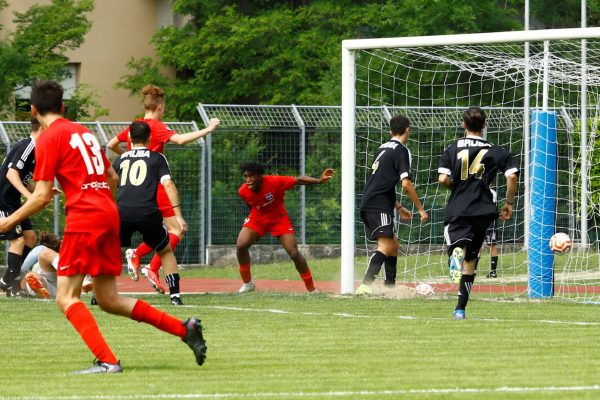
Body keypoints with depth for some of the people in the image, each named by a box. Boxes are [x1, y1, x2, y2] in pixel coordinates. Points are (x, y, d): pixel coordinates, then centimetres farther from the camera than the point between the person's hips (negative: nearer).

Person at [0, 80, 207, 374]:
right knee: (108, 300, 14)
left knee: (66, 298, -6)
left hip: (84, 218, -8)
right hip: (110, 216, 8)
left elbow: (42, 197, -8)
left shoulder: (49, 138, -4)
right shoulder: (84, 132, 19)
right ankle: (185, 329, 8)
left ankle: (107, 361, -21)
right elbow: (112, 178, 24)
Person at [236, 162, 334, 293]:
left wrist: (319, 181, -36)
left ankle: (311, 288, 7)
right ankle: (247, 283, 3)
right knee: (241, 245, -18)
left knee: (294, 253, -9)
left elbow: (298, 180, -24)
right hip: (258, 218, 2)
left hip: (279, 218, -2)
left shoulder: (274, 182, -30)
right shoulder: (243, 191, -19)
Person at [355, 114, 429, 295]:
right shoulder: (401, 150, -6)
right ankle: (365, 285, -33)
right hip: (379, 206, -9)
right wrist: (421, 209, -6)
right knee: (385, 246, -19)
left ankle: (390, 286, 20)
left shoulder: (384, 148, 21)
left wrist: (399, 208, 33)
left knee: (393, 245, 18)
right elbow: (406, 184, -14)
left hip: (368, 204, 9)